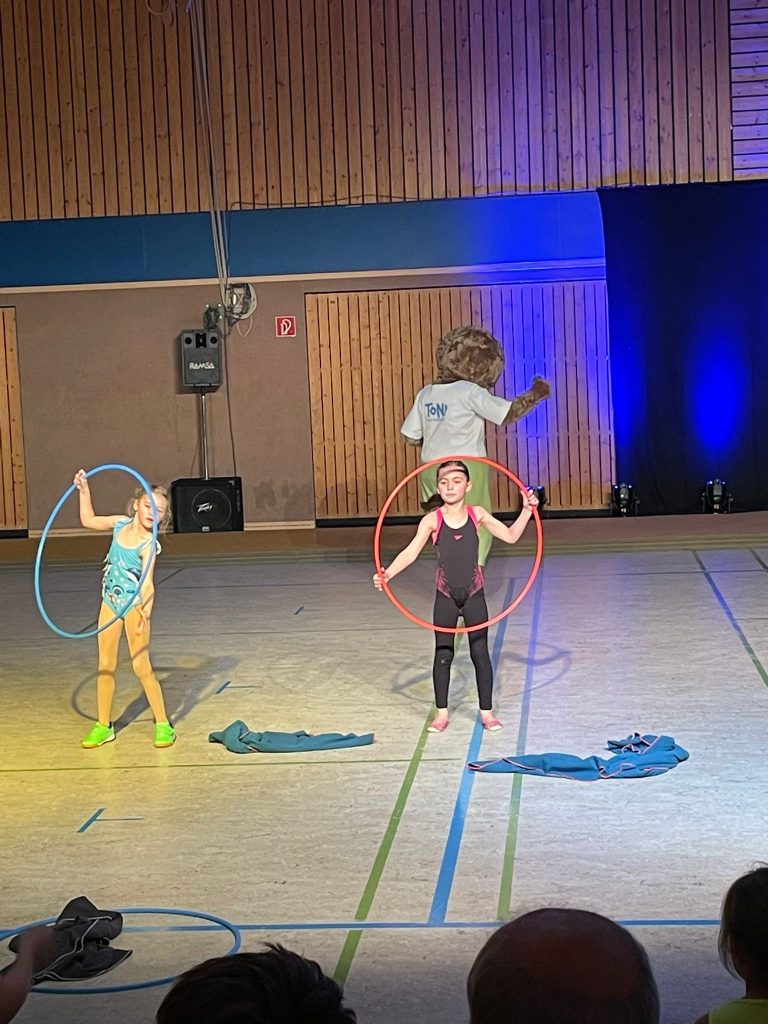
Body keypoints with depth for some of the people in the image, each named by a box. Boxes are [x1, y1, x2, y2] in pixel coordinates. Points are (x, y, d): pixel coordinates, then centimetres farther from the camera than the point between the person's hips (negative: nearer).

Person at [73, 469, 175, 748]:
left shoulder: (148, 545, -18)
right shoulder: (121, 524, -1)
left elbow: (147, 582, -30)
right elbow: (89, 520, 18)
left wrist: (146, 607, -47)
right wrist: (84, 490, 12)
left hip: (134, 605, -6)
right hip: (110, 602, 6)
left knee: (141, 667, -4)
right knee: (105, 665, 11)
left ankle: (163, 724, 7)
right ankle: (104, 726, 21)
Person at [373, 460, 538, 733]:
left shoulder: (477, 514, -4)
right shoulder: (432, 520, -9)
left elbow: (511, 536, 0)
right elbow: (411, 552, -16)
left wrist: (526, 510, -11)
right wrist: (387, 574, -30)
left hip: (474, 594, 1)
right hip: (446, 596, 0)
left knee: (480, 652, 6)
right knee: (443, 654, 6)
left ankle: (487, 711, 17)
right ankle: (441, 713, 19)